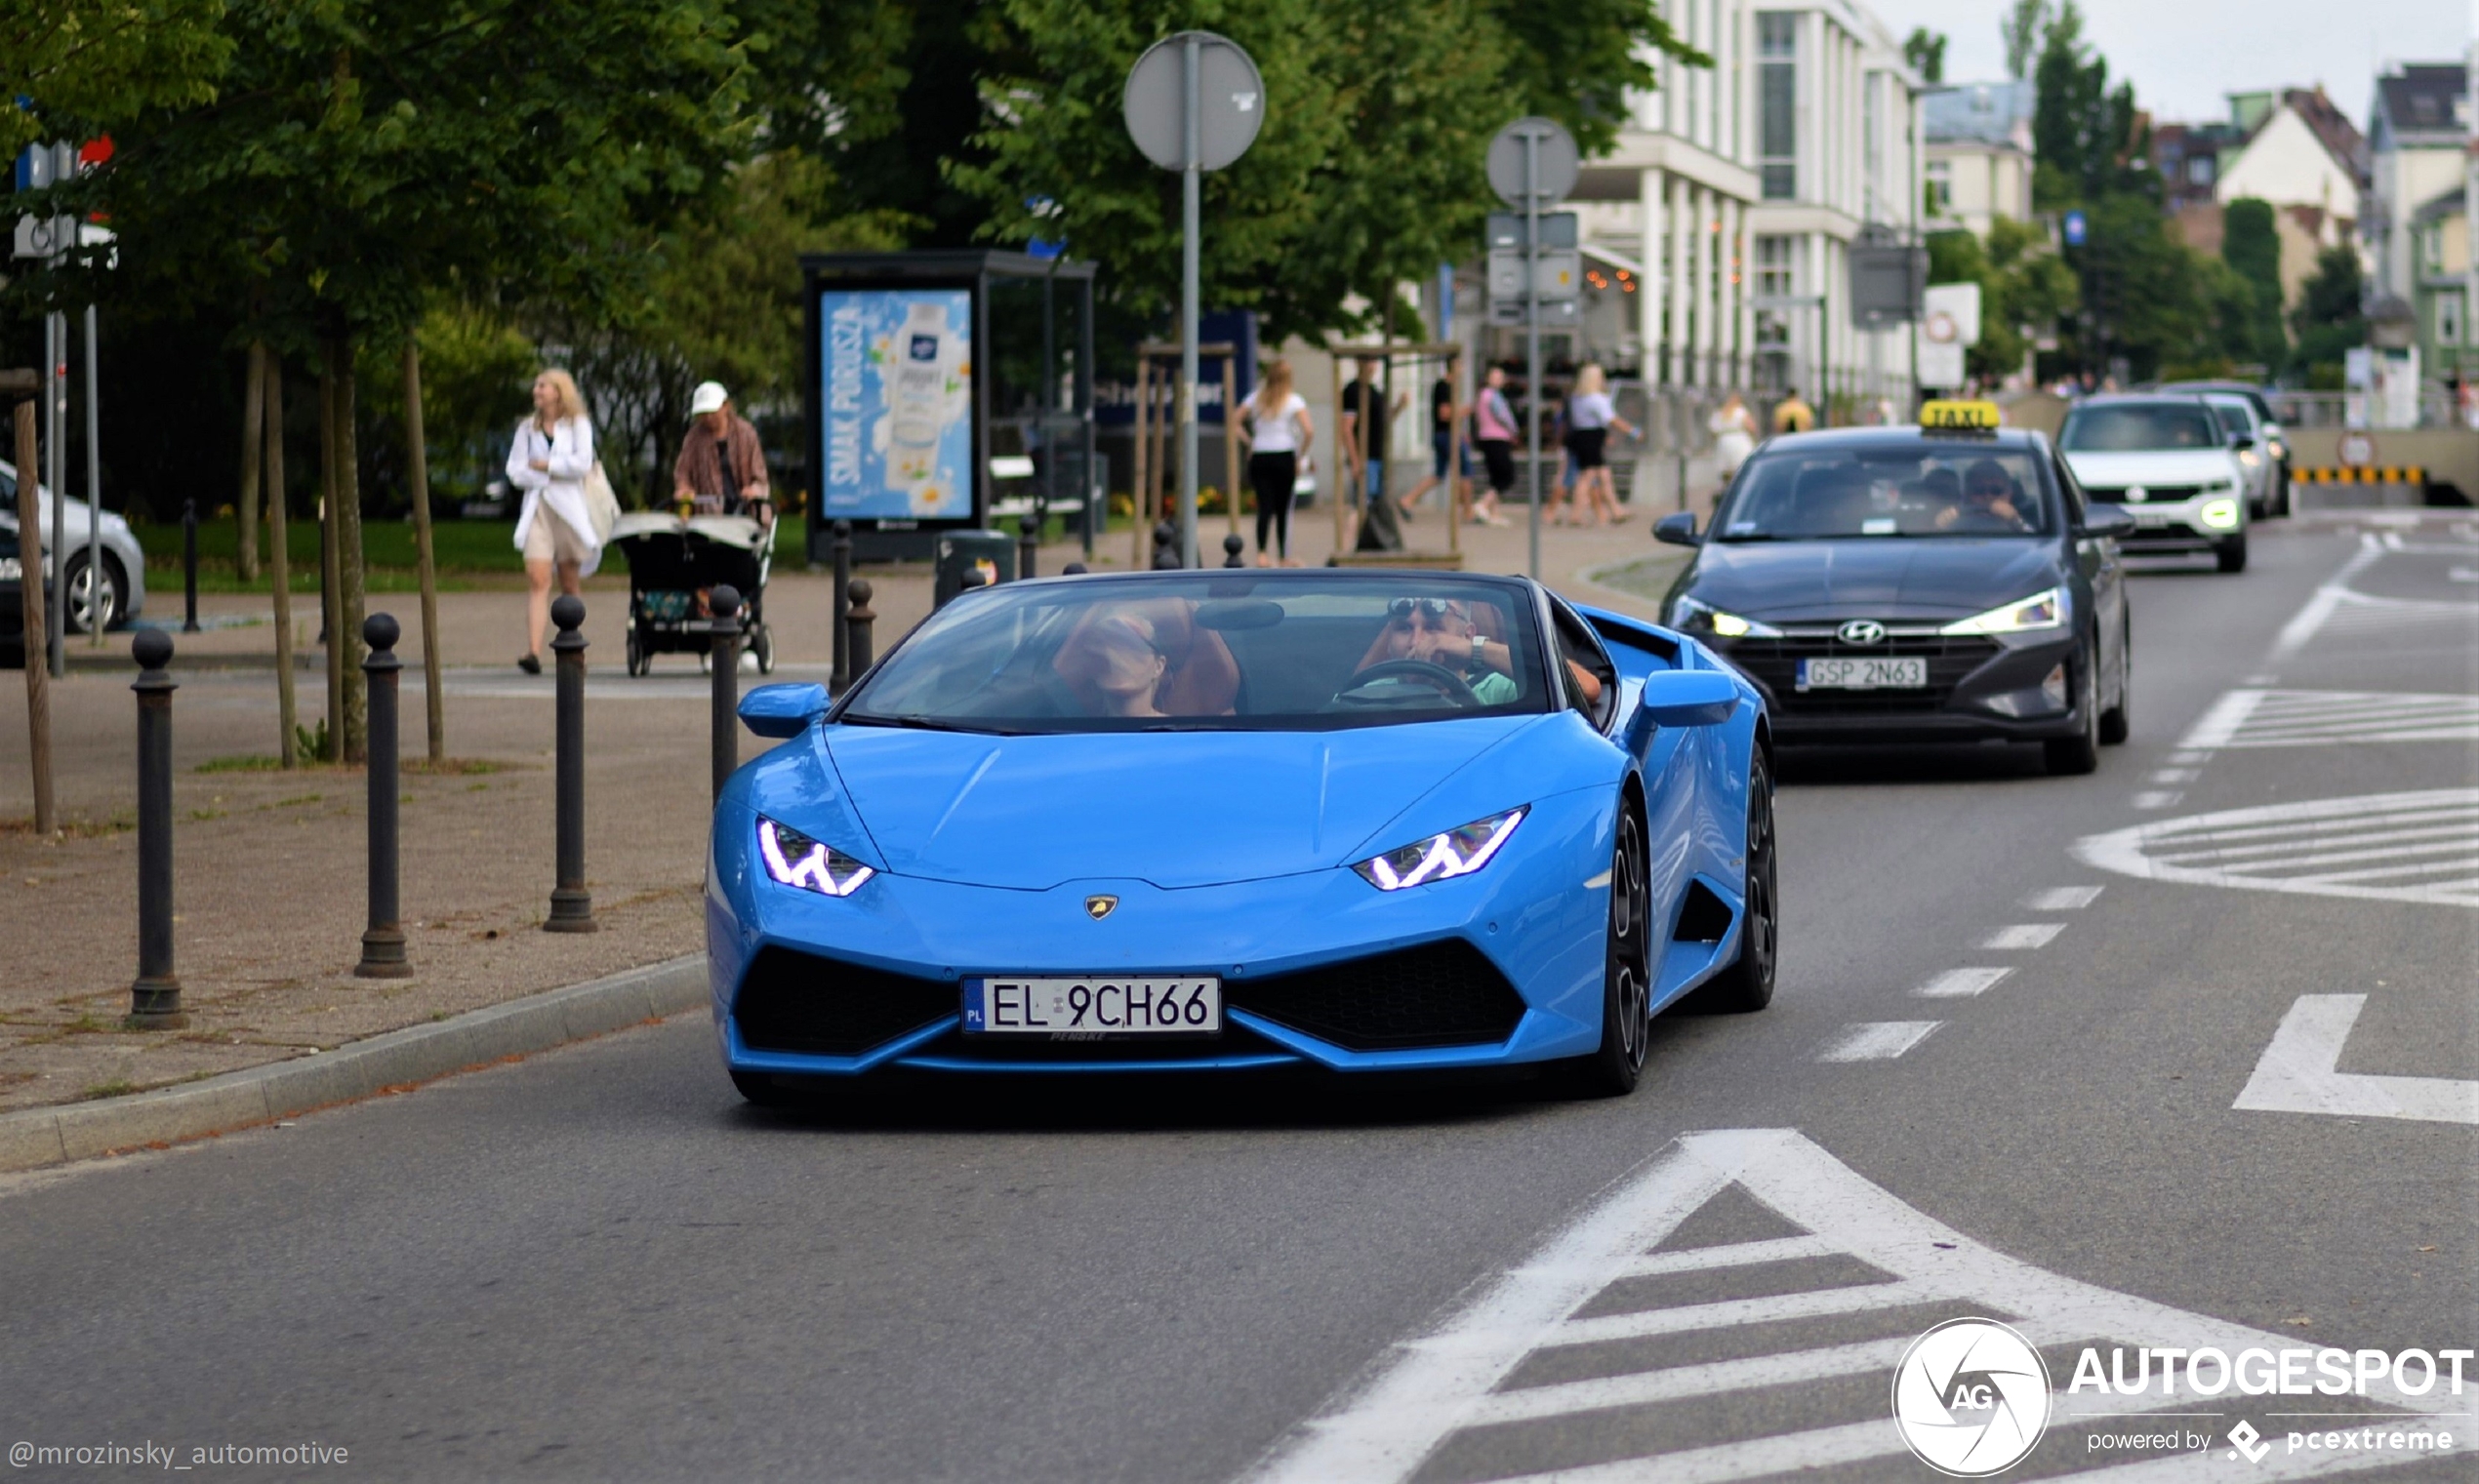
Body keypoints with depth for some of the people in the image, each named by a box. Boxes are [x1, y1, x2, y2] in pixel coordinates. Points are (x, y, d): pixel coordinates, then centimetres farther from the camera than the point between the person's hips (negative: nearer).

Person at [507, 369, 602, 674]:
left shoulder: (578, 425, 6)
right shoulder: (528, 428, 14)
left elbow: (582, 463, -9)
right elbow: (515, 470, 5)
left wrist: (544, 465, -6)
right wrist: (552, 475, -8)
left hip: (569, 508, -1)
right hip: (536, 509, 1)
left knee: (570, 584, 5)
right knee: (537, 579, -15)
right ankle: (533, 652, -26)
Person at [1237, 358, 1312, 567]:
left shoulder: (1256, 398, 9)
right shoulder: (1294, 401, -2)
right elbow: (1309, 430, -13)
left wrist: (1249, 442, 5)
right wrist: (1300, 456, -3)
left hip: (1259, 458, 2)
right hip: (1284, 457, -2)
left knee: (1264, 507, -2)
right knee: (1283, 508, 9)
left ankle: (1262, 553, -21)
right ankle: (1284, 556, 13)